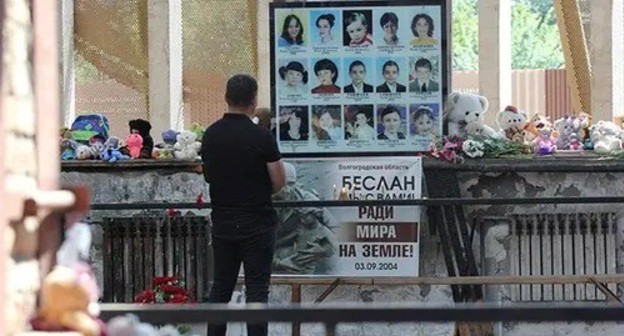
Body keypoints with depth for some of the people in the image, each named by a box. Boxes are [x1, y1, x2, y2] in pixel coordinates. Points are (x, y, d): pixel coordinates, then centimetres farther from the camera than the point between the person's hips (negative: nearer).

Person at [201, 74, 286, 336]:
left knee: (220, 287, 11)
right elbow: (279, 182, -8)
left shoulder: (210, 135, 2)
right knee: (257, 290, -1)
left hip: (222, 223, 5)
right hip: (257, 223, -5)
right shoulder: (261, 137, -14)